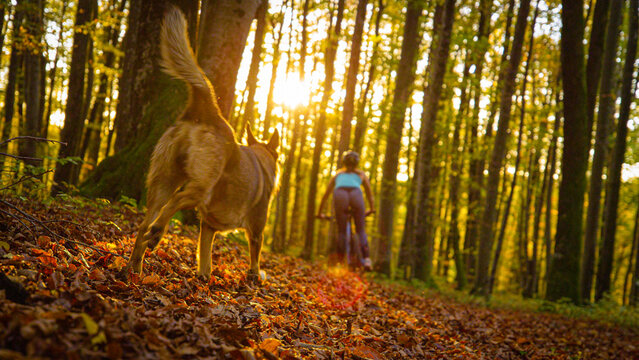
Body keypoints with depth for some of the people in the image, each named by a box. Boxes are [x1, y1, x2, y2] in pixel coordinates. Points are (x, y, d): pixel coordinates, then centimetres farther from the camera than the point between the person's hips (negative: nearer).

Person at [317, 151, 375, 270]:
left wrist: (320, 212, 48)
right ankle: (366, 259, -7)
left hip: (340, 194, 0)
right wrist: (372, 209, 52)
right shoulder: (361, 174, 34)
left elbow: (326, 194, 40)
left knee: (341, 231, 10)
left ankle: (340, 262, 1)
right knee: (361, 230, 9)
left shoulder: (338, 174, 36)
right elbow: (370, 194, 38)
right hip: (356, 194, 0)